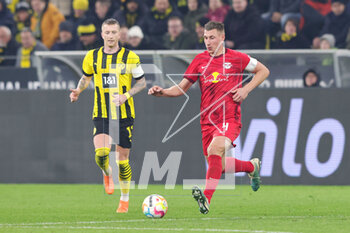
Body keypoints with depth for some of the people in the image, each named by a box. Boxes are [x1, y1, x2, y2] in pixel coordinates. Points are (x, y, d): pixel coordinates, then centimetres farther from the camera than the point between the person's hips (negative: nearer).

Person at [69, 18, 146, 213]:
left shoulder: (130, 57, -4)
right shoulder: (92, 57, 3)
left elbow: (142, 82, 4)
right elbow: (86, 77, 20)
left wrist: (126, 95, -13)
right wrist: (78, 91, 0)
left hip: (124, 115, -1)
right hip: (101, 115, 1)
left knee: (122, 159, 3)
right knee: (101, 154, -20)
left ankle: (125, 199, 23)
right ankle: (107, 174, 17)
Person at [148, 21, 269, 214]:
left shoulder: (236, 58, 2)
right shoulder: (200, 61, 9)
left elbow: (263, 71, 14)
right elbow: (182, 88, 13)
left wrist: (246, 89, 0)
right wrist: (162, 92, -6)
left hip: (229, 118, -5)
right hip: (207, 120, 5)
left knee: (215, 149, -30)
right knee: (219, 166, 9)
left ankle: (206, 199, -37)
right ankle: (252, 166, 39)